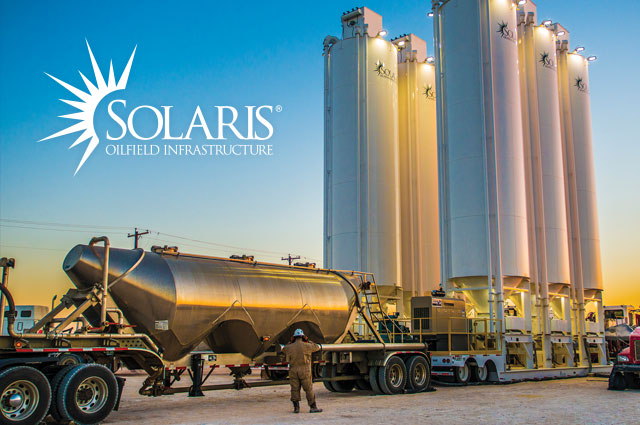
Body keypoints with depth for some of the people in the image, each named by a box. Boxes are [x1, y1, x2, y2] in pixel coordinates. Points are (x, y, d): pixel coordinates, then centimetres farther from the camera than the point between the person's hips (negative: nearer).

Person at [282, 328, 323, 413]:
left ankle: (296, 408, 8)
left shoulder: (290, 347, 0)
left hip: (293, 371, 2)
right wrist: (308, 341, 19)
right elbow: (316, 347, 10)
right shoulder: (306, 346, -8)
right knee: (309, 389, 4)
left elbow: (284, 349, 24)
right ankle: (313, 407, 6)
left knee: (295, 389, 8)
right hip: (305, 371, -2)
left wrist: (291, 342, 24)